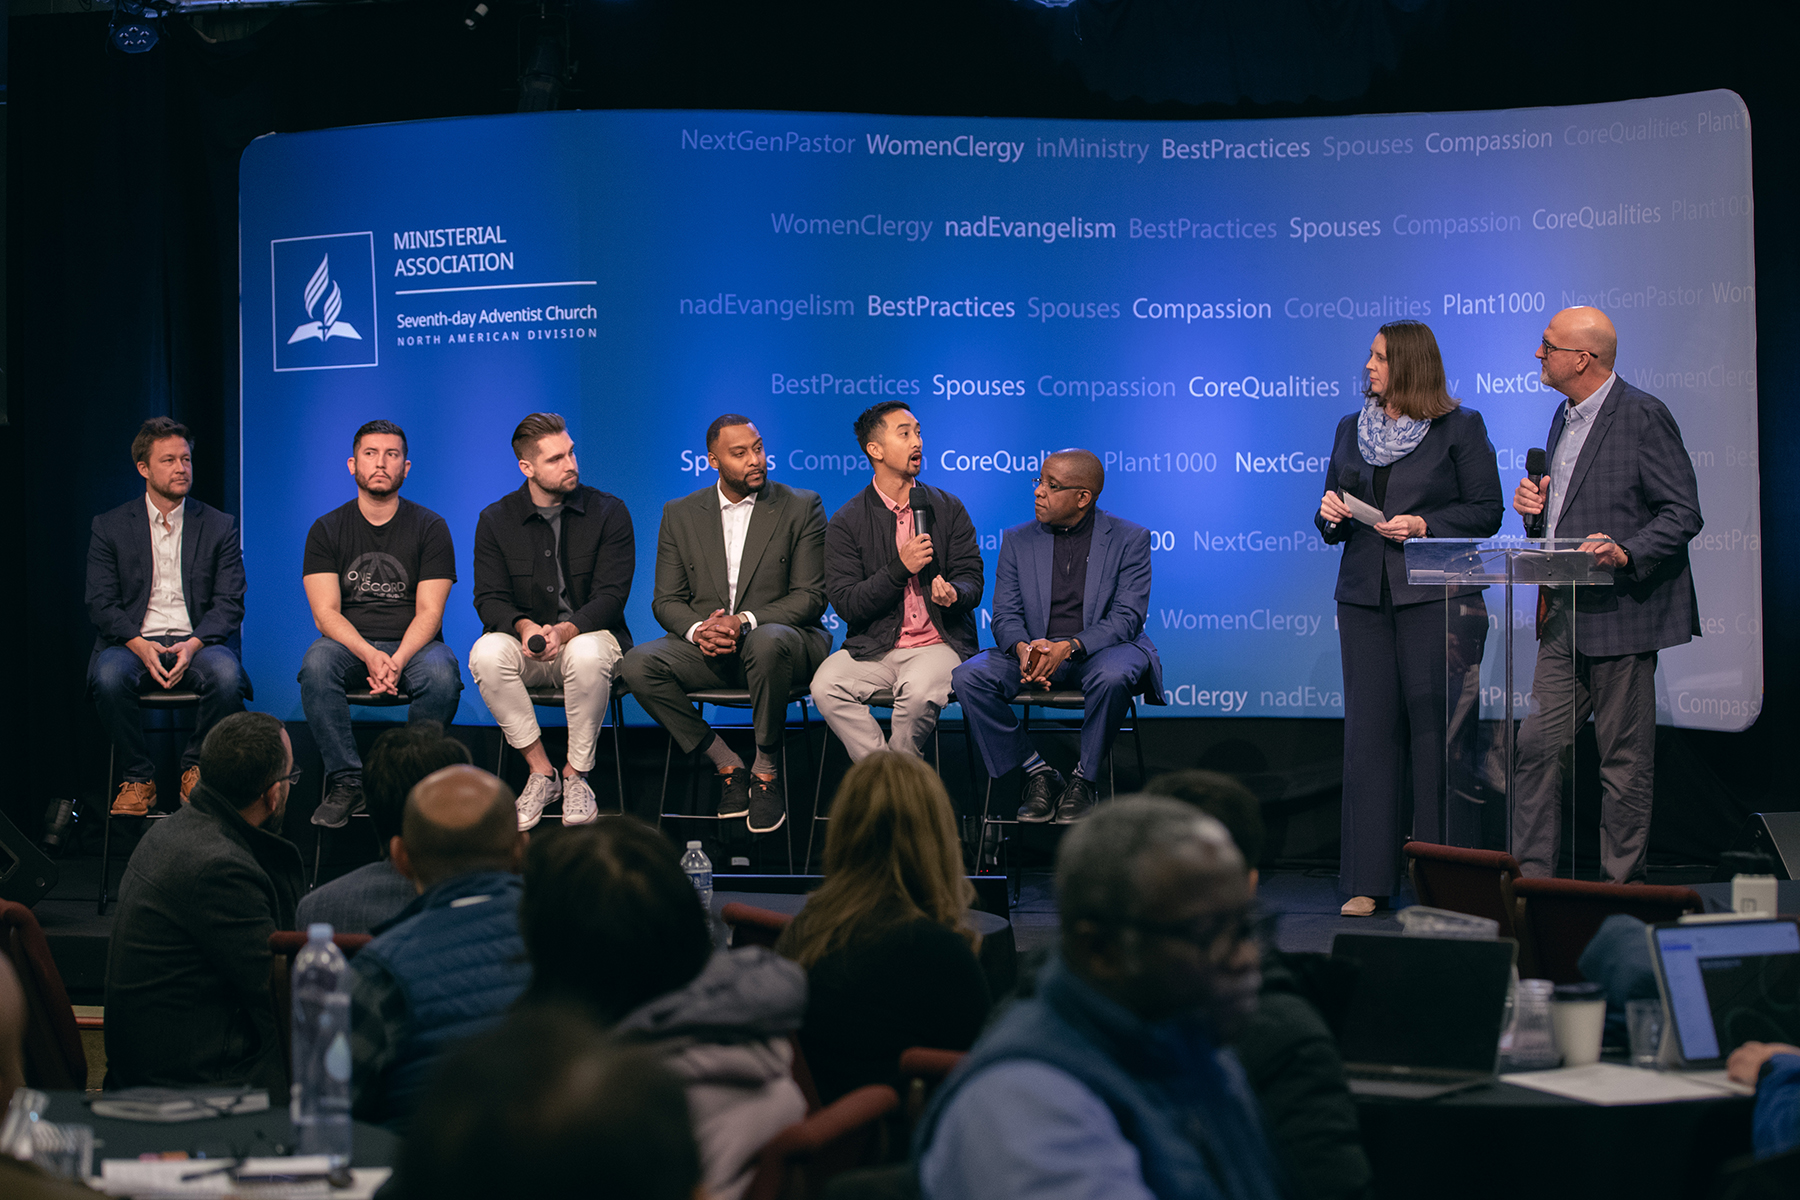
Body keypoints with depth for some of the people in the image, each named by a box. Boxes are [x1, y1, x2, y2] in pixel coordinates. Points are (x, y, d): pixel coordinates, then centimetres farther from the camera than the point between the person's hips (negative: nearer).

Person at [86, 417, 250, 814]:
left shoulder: (218, 527, 9)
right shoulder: (110, 527, 8)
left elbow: (230, 603, 3)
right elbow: (100, 603, 2)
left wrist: (193, 645, -16)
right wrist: (140, 645, -17)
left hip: (197, 642, 0)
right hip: (133, 643, 0)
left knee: (226, 673, -34)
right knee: (109, 675, -35)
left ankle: (196, 769, -10)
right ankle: (137, 778, -15)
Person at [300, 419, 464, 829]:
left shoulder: (429, 527, 3)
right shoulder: (327, 529, 5)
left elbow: (429, 612, -4)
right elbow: (326, 613, -4)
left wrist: (397, 661, -25)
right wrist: (370, 655, -25)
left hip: (414, 643, -1)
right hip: (350, 644, 1)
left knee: (441, 672, -35)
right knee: (316, 662, -34)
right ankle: (345, 782, -26)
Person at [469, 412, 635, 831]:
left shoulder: (608, 512, -2)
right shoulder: (495, 520, 4)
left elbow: (610, 596, -8)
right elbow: (489, 598, -1)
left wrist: (564, 631, -27)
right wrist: (524, 627, -25)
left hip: (587, 636, -2)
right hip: (526, 640, 2)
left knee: (587, 654, -38)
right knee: (487, 653, -32)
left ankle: (576, 774, -19)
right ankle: (541, 772, -20)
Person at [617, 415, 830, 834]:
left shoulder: (801, 508, 2)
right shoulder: (680, 515, 10)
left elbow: (810, 597, -4)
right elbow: (666, 600, 9)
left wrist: (745, 621, -20)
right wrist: (698, 629, -16)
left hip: (778, 636, -3)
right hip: (706, 646, 3)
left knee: (768, 642, -40)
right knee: (637, 665, -26)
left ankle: (767, 769, -20)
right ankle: (727, 765, -12)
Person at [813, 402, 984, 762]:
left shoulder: (948, 509, 9)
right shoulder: (846, 523, 4)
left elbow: (972, 579, 7)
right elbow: (846, 604, -4)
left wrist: (953, 593, -18)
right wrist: (899, 568, -17)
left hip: (939, 643, -1)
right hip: (874, 648, 1)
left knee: (920, 692, -34)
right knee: (826, 687, -29)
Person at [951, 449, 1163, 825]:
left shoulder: (1130, 539, 0)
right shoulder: (1017, 540, 9)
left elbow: (1127, 617, -10)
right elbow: (1006, 615, 4)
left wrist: (1069, 647, -26)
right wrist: (1023, 648, -21)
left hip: (1101, 650, -3)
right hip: (1034, 652, 3)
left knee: (1112, 677, -39)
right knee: (968, 677, -24)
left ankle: (1085, 780, -17)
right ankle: (1038, 774, -12)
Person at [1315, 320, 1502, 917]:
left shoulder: (1460, 426, 1)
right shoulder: (1350, 429, 16)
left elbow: (1487, 510, -1)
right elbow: (1332, 521, 21)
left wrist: (1425, 525, -13)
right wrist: (1330, 515, -2)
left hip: (1437, 597, -4)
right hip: (1364, 595, 5)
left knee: (1438, 733, -3)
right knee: (1369, 731, 2)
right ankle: (1367, 883, 5)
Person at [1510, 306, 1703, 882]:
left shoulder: (1643, 415, -10)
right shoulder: (1565, 417, 17)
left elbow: (1683, 514, -13)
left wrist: (1625, 553, -26)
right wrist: (1535, 503, 6)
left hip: (1621, 615, -8)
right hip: (1564, 615, 8)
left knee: (1625, 759, 0)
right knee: (1537, 744, 4)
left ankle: (1622, 891, 8)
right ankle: (1530, 880, 9)